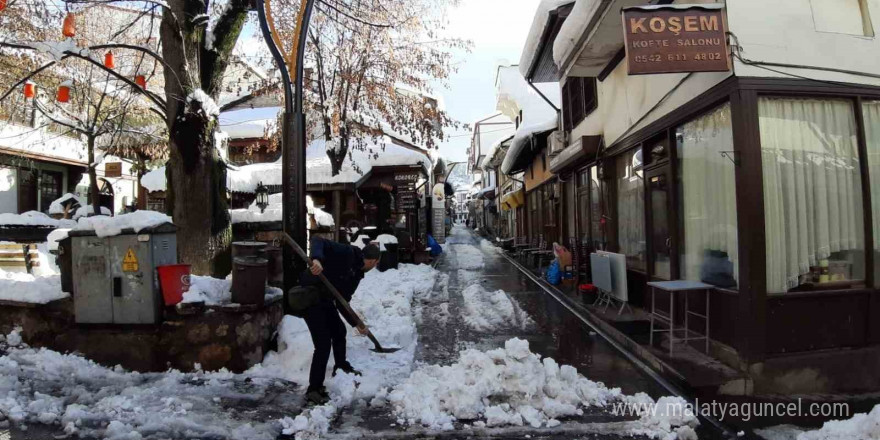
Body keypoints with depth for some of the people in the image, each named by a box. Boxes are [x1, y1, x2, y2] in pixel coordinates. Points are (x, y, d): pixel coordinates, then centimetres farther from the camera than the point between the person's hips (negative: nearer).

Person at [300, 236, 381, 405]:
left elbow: (342, 303, 12)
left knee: (339, 331, 23)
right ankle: (313, 390, 3)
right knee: (323, 343, -9)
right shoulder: (346, 253, -16)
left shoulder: (356, 274, 9)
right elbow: (318, 241, -27)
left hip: (325, 300, 10)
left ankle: (341, 367, 48)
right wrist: (316, 259, -46)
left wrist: (356, 324, 10)